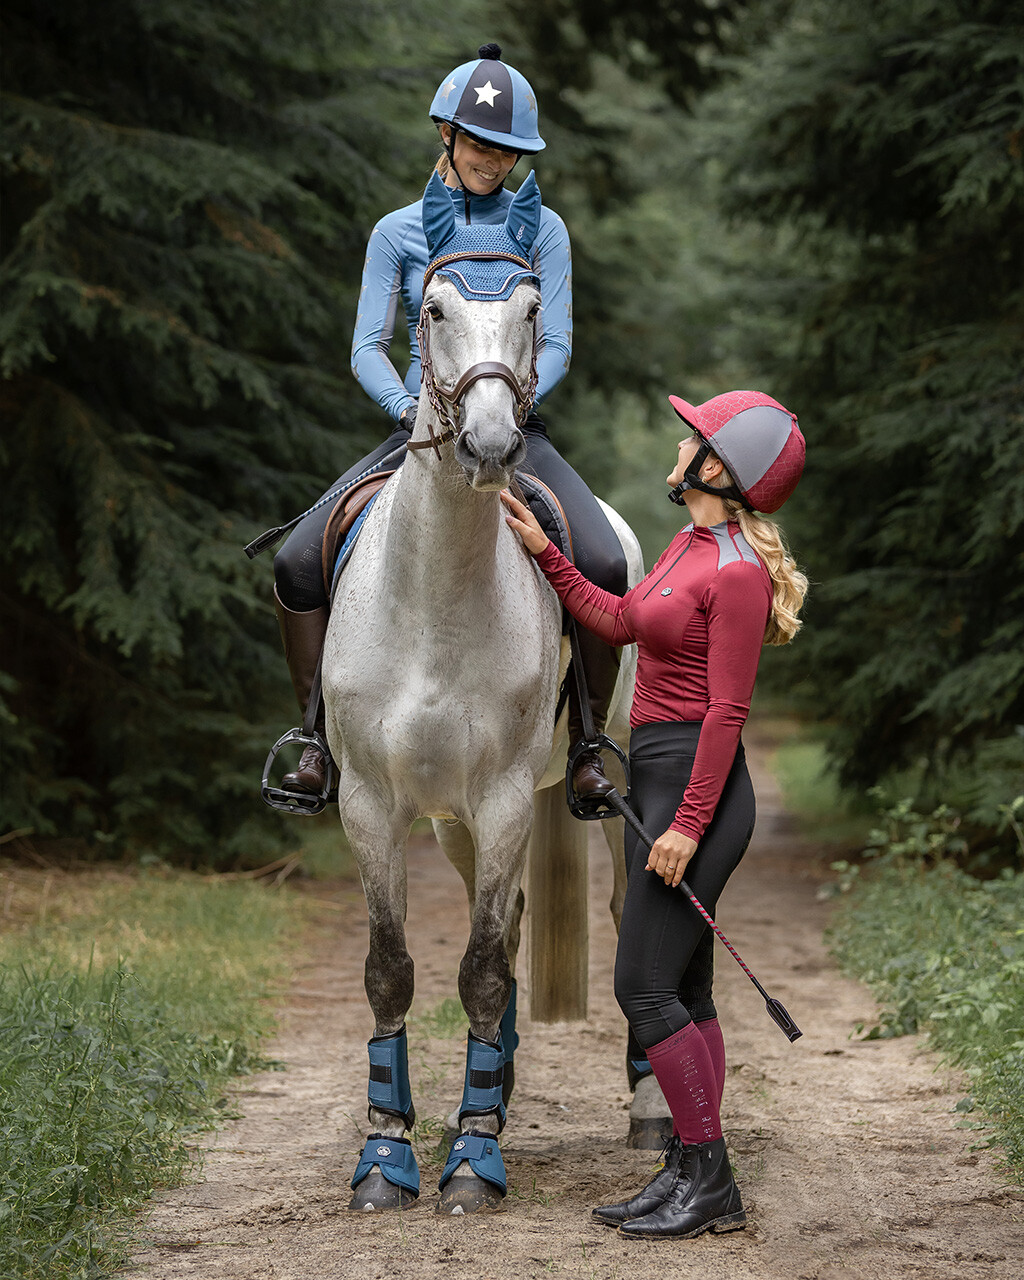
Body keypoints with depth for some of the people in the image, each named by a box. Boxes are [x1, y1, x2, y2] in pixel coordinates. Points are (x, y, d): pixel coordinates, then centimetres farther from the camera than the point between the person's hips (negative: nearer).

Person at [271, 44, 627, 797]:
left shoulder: (542, 230, 5)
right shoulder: (398, 233, 6)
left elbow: (556, 347, -1)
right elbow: (368, 348, 1)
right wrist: (410, 409, -19)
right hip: (419, 430, 1)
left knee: (605, 566, -27)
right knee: (298, 563, -19)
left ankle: (587, 742, -11)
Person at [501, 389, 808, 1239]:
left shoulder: (737, 573, -17)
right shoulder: (691, 545, 11)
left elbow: (728, 709, -19)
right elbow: (618, 622, 23)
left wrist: (688, 824, -20)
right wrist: (543, 552, 22)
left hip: (698, 787, -10)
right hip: (659, 783, 10)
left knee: (645, 987, -8)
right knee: (682, 990, 11)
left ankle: (709, 1180, -2)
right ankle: (695, 1178, 16)